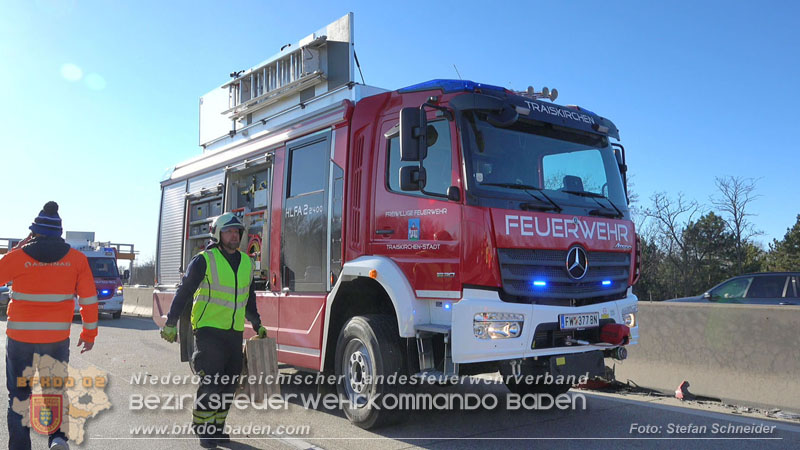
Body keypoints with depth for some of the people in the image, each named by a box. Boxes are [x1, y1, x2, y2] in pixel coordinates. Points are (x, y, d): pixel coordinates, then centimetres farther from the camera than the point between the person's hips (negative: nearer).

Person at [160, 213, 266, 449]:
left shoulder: (247, 263, 11)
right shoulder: (204, 260, -7)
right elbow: (184, 292, -5)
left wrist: (257, 325, 24)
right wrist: (171, 324, -7)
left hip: (234, 332, 6)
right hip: (209, 329, -6)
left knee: (229, 382, 8)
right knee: (211, 381, -8)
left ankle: (217, 427, 21)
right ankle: (202, 428, 8)